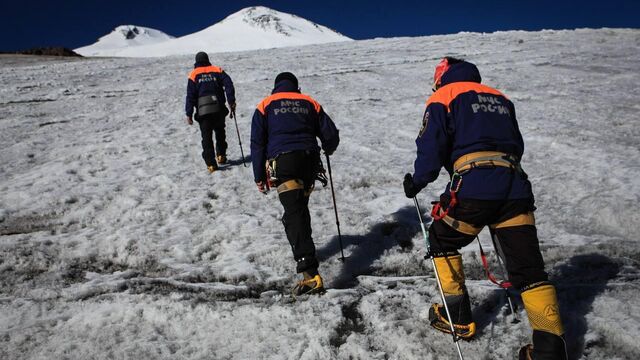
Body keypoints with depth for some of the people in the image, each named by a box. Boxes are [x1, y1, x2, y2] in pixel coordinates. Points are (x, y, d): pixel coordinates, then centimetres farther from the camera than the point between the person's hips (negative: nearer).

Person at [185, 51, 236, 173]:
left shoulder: (194, 74, 5)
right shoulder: (217, 70, 9)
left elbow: (190, 95, 0)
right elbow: (228, 84, -3)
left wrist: (189, 114, 1)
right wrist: (231, 101, -4)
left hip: (203, 111, -2)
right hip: (219, 109, 2)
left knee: (206, 137, 1)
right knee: (220, 133, 23)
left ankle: (211, 163, -6)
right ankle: (221, 156, 27)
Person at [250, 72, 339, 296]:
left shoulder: (266, 105, 14)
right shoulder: (310, 103, 19)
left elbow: (257, 143, 6)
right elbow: (331, 134, 13)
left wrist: (259, 176, 9)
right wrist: (328, 149, 36)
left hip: (282, 162, -3)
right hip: (309, 160, 4)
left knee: (294, 215, -12)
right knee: (300, 208, 25)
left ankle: (311, 274, -23)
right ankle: (304, 249, 39)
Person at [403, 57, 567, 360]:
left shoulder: (443, 97, 10)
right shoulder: (500, 98, 27)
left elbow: (432, 148, 0)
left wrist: (415, 183, 14)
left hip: (473, 188, -5)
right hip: (516, 187, 5)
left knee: (441, 242, 19)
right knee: (529, 268, 5)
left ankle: (458, 317, 21)